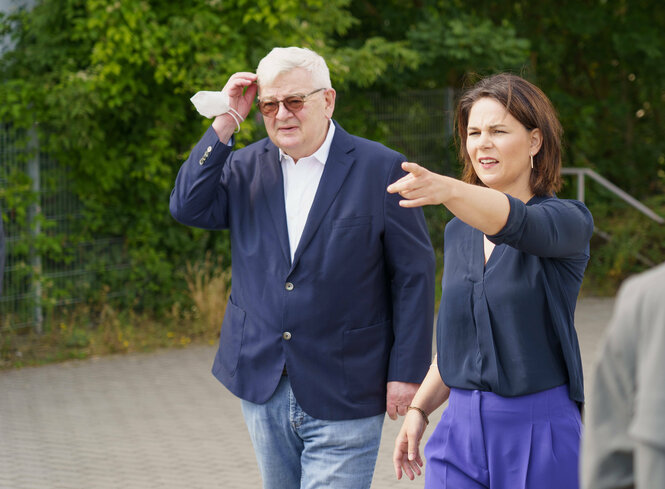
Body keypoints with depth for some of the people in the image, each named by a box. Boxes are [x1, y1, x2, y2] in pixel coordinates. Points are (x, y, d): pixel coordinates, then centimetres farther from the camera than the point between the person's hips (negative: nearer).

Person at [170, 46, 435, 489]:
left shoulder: (380, 169, -6)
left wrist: (407, 372, -9)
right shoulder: (246, 166, 8)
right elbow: (188, 208, -5)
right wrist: (225, 123, -8)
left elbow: (414, 275, -5)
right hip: (263, 389, 5)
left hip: (342, 399, -5)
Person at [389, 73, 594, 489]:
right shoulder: (459, 232, 12)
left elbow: (518, 223, -31)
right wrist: (419, 408, 10)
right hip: (462, 428, 5)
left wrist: (447, 190, -49)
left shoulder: (569, 221, -7)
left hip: (538, 434, -5)